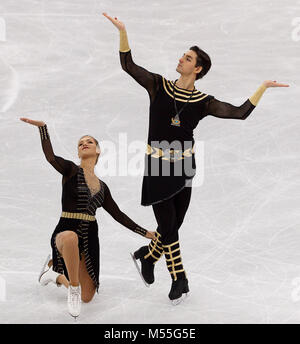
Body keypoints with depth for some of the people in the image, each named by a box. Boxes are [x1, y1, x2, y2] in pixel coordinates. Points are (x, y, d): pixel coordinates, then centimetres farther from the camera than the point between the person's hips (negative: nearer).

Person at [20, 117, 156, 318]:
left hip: (90, 238, 5)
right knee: (71, 237, -45)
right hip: (66, 232, -5)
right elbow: (51, 157, -21)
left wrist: (145, 233, 18)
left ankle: (54, 268, 36)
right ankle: (73, 289, -23)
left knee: (87, 298, 9)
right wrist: (42, 127, -33)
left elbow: (119, 215, 18)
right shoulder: (71, 170, -1)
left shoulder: (102, 187, 13)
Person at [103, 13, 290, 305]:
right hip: (157, 168, -2)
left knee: (173, 226, 10)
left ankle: (145, 256, 38)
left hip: (184, 166, 2)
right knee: (168, 226, -4)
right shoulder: (159, 86, 1)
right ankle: (179, 281, 12)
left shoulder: (203, 102, 1)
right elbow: (128, 65, -3)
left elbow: (240, 113, -6)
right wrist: (122, 31, -14)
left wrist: (264, 87, -11)